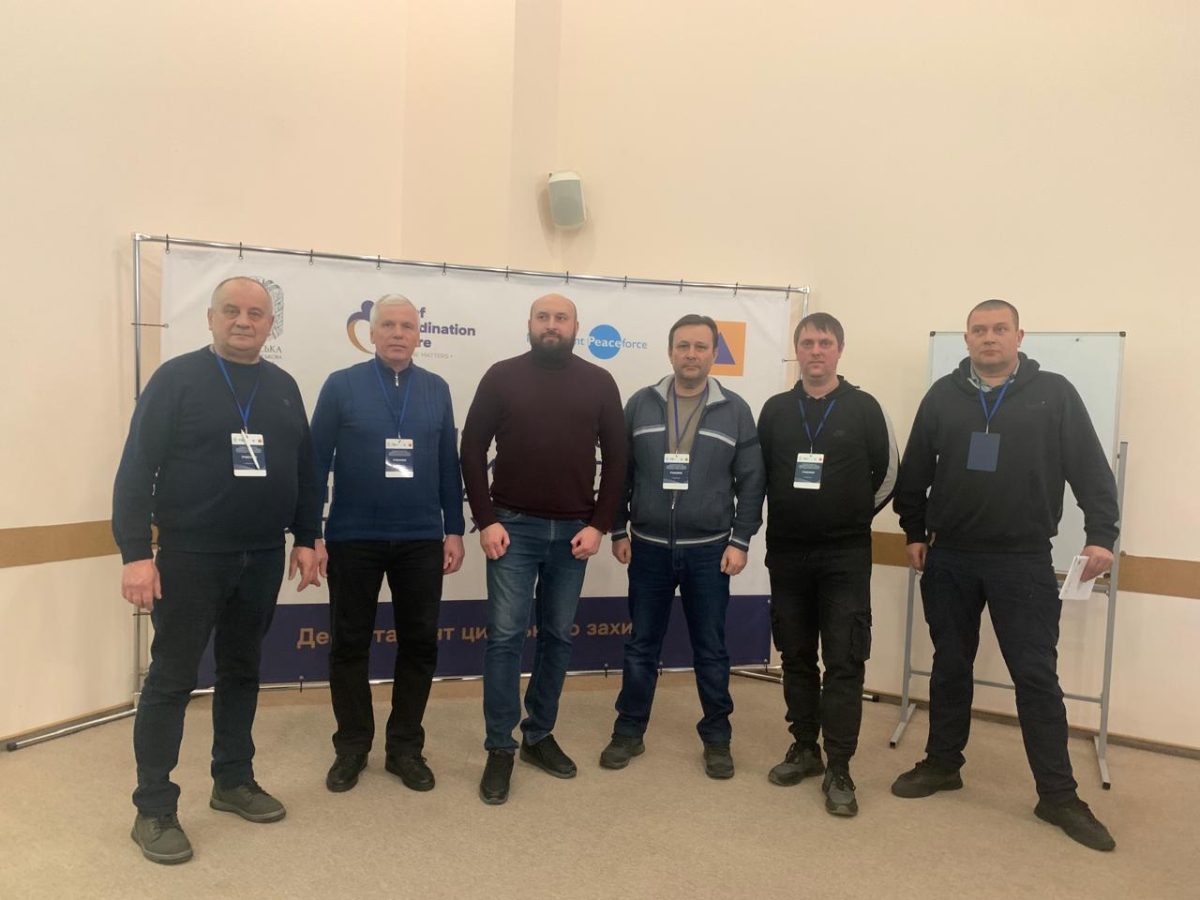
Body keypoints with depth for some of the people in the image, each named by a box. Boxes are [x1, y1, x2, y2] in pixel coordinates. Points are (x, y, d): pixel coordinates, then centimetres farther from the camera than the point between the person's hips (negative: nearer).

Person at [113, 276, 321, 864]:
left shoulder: (283, 387, 9)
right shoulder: (177, 378, -6)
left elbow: (303, 471, 13)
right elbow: (137, 468, -10)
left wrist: (306, 539, 9)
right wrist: (136, 553, -15)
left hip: (263, 560, 5)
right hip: (190, 557, -4)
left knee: (242, 673, 15)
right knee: (171, 679, 4)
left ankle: (233, 781, 30)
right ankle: (153, 809, 17)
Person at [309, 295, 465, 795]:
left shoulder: (436, 390, 6)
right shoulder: (341, 385, -2)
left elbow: (449, 466, 8)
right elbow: (316, 462, -2)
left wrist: (454, 531, 5)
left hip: (422, 541, 2)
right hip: (353, 539, -2)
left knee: (419, 643, 9)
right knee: (349, 644, 9)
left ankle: (406, 747, 25)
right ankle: (352, 746, 27)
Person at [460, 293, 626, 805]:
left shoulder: (598, 383, 4)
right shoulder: (502, 376, 0)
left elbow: (616, 457, 4)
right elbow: (472, 449, -1)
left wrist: (598, 524, -3)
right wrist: (486, 520, -8)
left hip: (573, 530, 2)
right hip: (514, 526, -2)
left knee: (558, 636, 10)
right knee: (505, 636, -2)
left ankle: (539, 735, 26)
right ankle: (500, 749, 10)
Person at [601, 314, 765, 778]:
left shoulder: (735, 410, 0)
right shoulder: (641, 404, 2)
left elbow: (751, 482, 0)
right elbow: (620, 473, 5)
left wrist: (740, 541, -5)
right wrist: (618, 531, 2)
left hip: (709, 550, -1)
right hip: (648, 547, 1)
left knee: (710, 649, 10)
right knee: (641, 646, 11)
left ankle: (717, 738, 26)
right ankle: (628, 732, 26)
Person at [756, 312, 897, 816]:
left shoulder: (864, 407, -1)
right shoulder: (776, 410, 6)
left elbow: (888, 473, 4)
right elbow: (758, 475, 11)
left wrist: (856, 517, 6)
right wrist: (780, 522, 8)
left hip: (845, 555, -3)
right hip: (787, 553, 3)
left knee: (844, 661, -2)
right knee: (796, 657, 11)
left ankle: (838, 770, 6)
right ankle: (804, 748, 25)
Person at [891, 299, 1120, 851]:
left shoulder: (1054, 394, 0)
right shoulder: (943, 396, 5)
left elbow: (1091, 471, -2)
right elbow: (914, 471, 10)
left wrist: (1101, 535, -11)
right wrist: (914, 532, 9)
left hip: (1024, 561, -2)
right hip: (949, 558, 2)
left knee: (1036, 676, 2)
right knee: (950, 666, 13)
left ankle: (1058, 795, 15)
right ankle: (942, 764, 28)